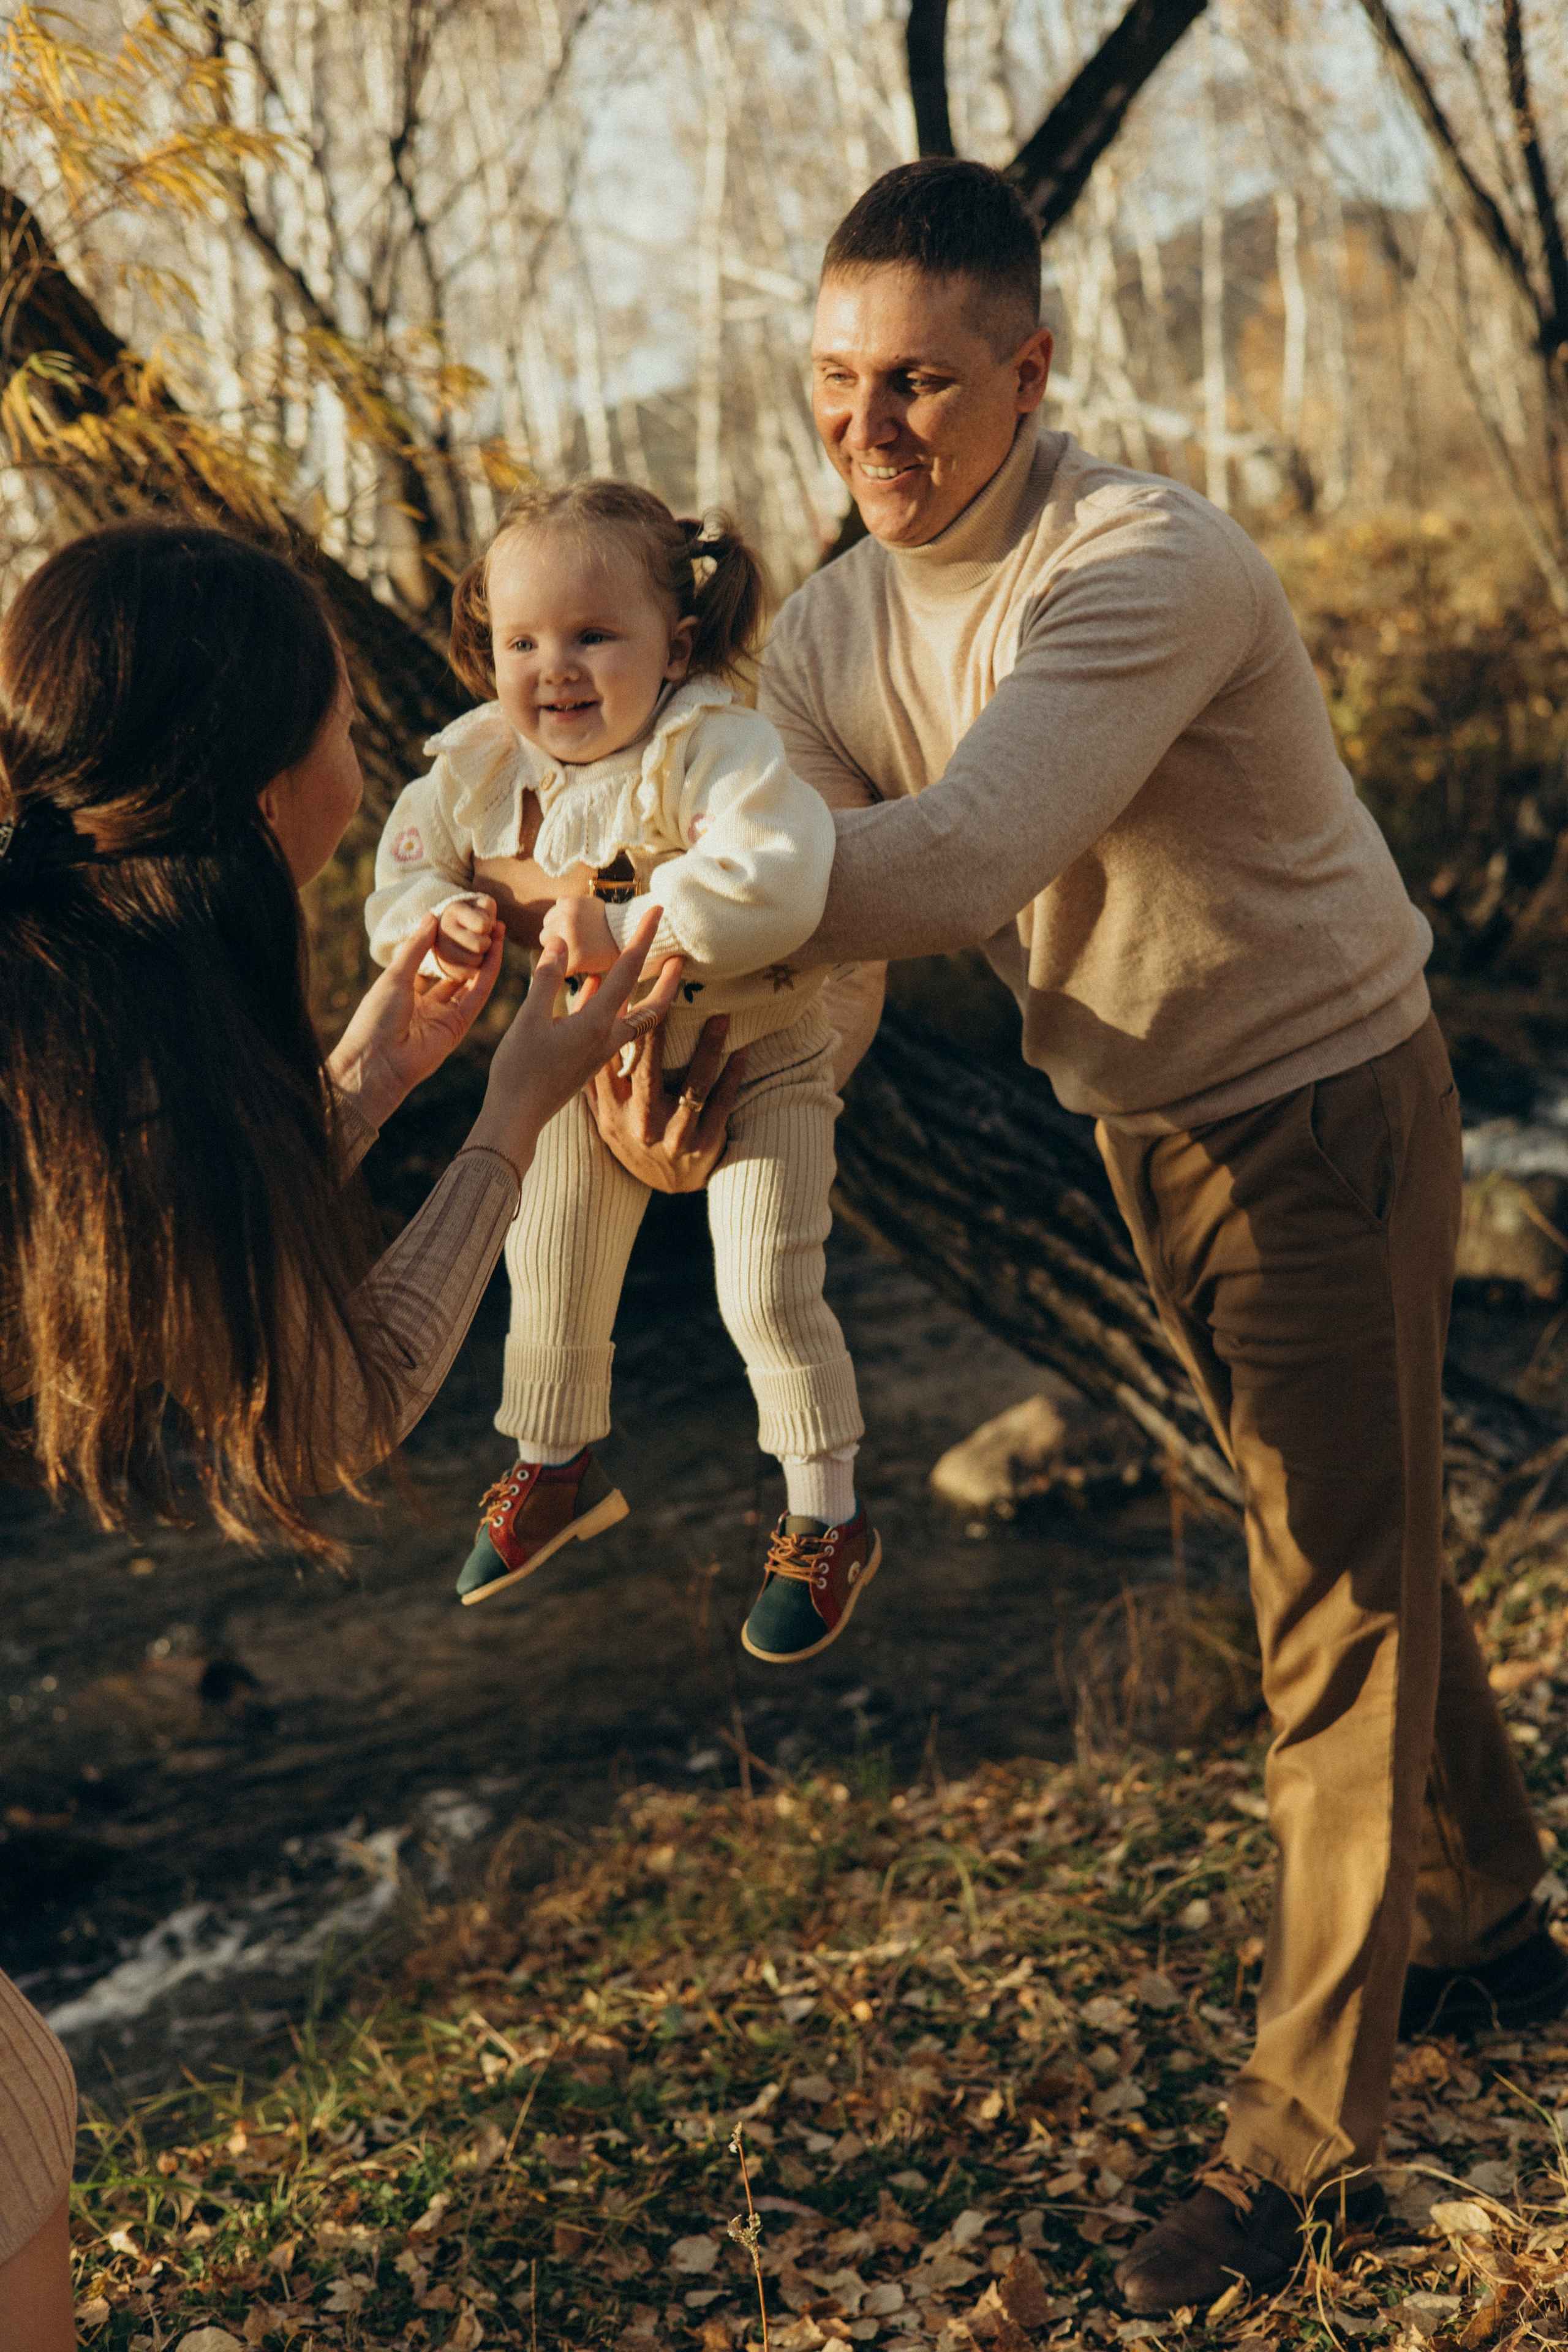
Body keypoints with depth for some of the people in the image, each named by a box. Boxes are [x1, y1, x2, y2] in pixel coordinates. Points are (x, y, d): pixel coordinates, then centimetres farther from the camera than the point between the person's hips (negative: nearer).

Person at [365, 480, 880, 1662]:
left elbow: (774, 882, -49)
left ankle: (829, 1525, 17)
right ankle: (557, 1470, 45)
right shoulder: (475, 765, -15)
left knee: (769, 1295, -7)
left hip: (755, 1054, -5)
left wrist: (625, 929, -50)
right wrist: (434, 917, -25)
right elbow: (406, 867, -2)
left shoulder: (714, 749, -34)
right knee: (549, 1267, 17)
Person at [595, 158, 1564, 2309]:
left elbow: (958, 860, -44)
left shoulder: (1147, 567, -30)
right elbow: (819, 925, -15)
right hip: (1150, 1125, 8)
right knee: (1345, 1541, 21)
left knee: (1339, 1596, -1)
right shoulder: (829, 635, -6)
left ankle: (1304, 2134, 10)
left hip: (1324, 1107, -8)